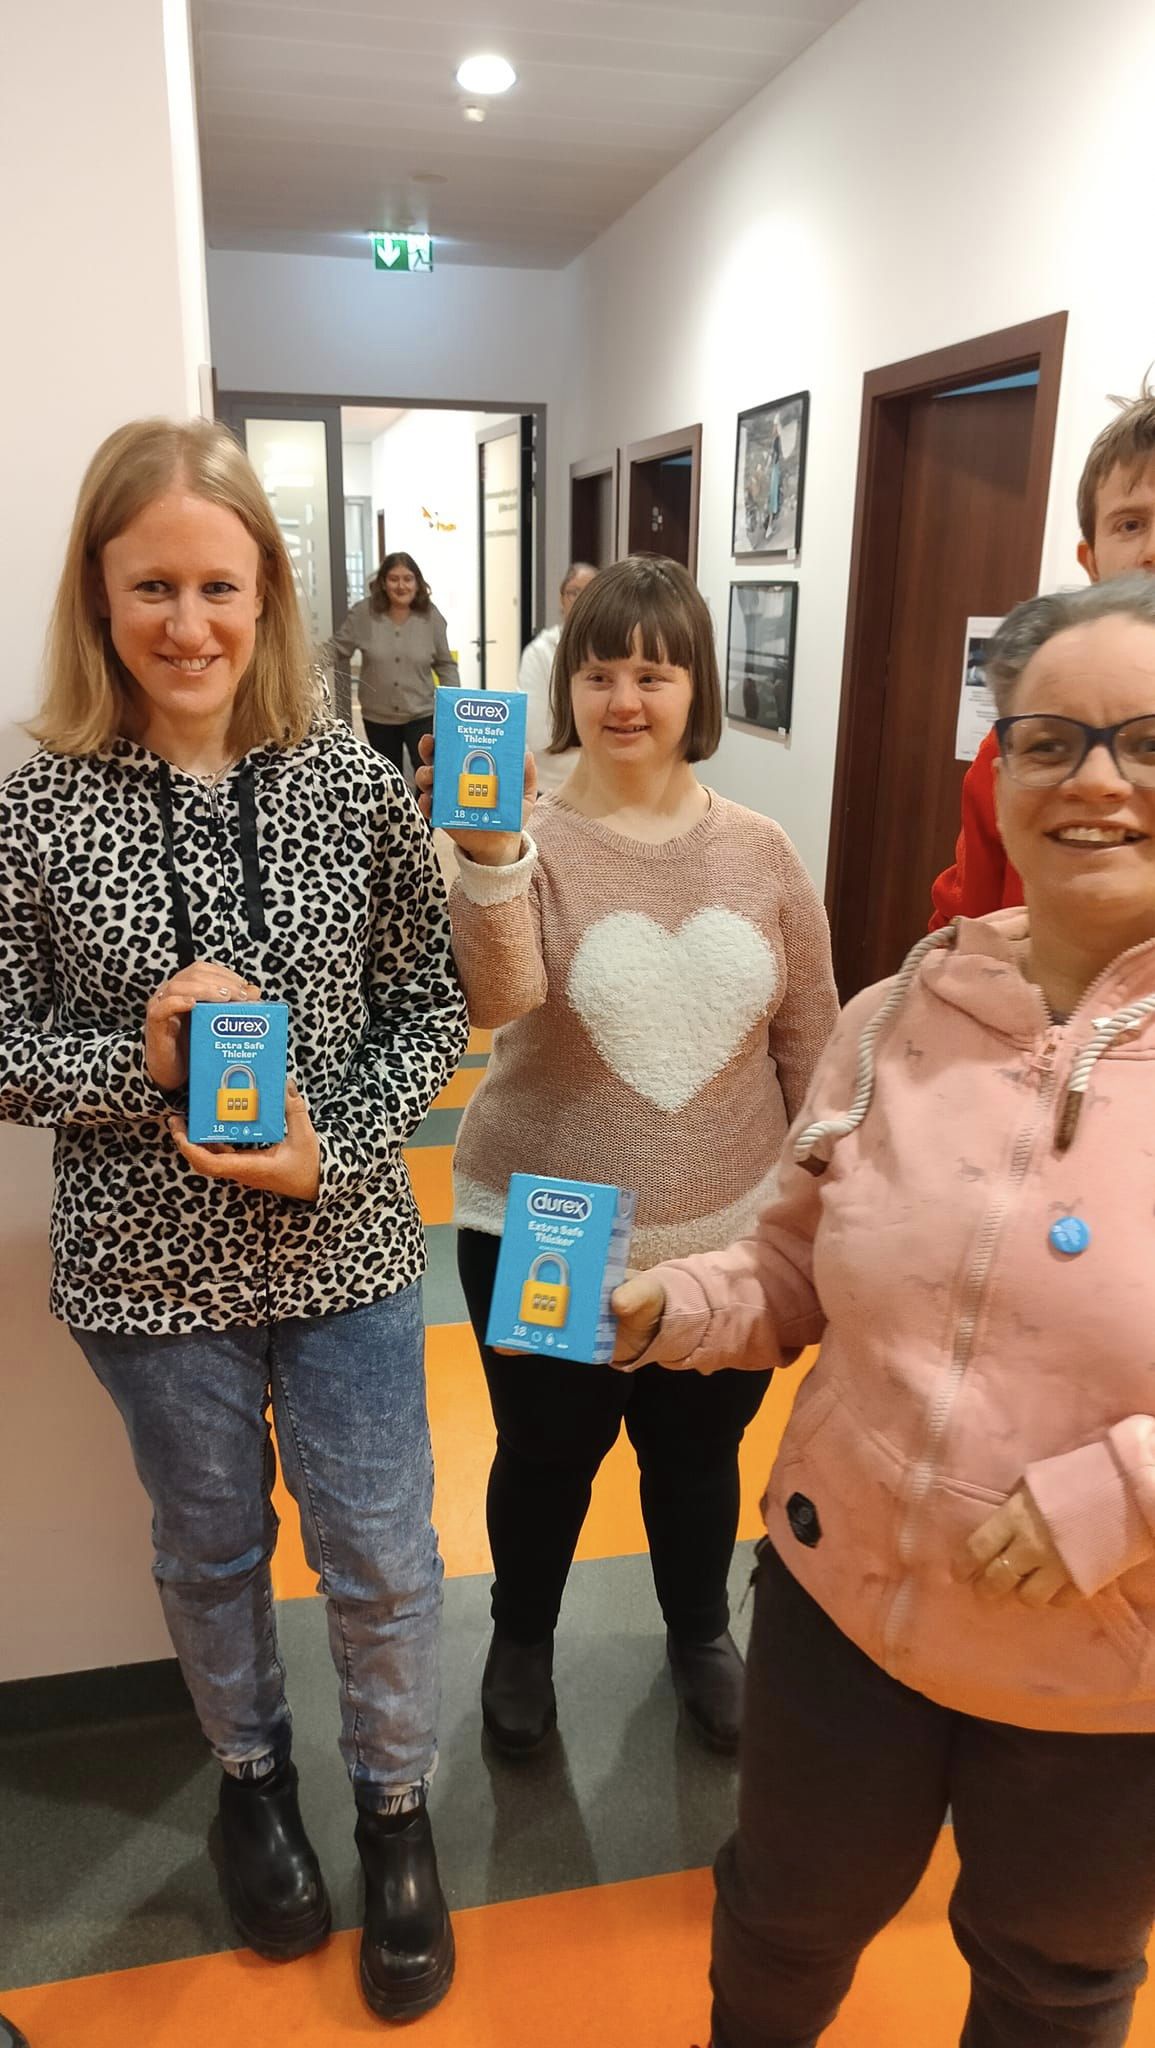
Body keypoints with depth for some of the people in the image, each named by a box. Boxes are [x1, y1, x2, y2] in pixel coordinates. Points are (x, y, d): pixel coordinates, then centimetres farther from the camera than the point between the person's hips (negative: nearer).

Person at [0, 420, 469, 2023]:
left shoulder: (354, 785, -7)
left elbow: (431, 1008, -3)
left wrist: (334, 1147, -16)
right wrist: (138, 1059, -21)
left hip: (346, 1247, 1)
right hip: (148, 1270, 0)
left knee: (383, 1558, 13)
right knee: (212, 1549, 22)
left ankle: (396, 1805, 42)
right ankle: (251, 1774, 51)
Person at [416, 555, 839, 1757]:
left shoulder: (760, 852, -2)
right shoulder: (526, 844, -11)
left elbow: (810, 1044, 4)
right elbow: (498, 998, -30)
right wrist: (487, 846, -44)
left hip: (727, 1234, 2)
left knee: (699, 1454, 21)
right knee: (544, 1456, 18)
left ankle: (700, 1633, 51)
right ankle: (521, 1638, 49)